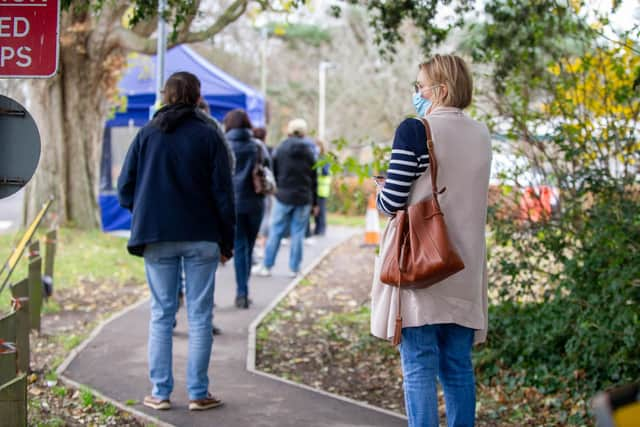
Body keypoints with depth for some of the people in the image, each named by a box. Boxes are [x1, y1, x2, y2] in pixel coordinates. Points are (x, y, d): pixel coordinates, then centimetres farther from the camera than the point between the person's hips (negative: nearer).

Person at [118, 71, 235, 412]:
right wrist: (227, 241, 3)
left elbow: (125, 188, 1)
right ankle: (198, 393, 6)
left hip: (157, 239, 2)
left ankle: (160, 392, 9)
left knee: (161, 315, 9)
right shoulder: (207, 136, -2)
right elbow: (222, 192, -3)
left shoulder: (146, 135, 2)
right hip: (201, 238, -1)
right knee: (200, 316, 4)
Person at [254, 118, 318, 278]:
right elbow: (314, 179, 5)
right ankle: (294, 268, 8)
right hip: (303, 199, 1)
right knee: (298, 233, 5)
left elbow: (273, 174, -1)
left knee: (275, 232, 5)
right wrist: (315, 202, 10)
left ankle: (267, 266, 7)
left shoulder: (280, 150, -3)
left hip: (283, 197, -1)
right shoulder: (308, 152, 2)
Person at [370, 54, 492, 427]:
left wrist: (381, 193, 8)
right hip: (464, 270, 6)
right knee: (458, 366, 11)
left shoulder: (415, 130, -11)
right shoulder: (481, 134, 8)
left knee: (419, 367, -1)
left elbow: (391, 201, -12)